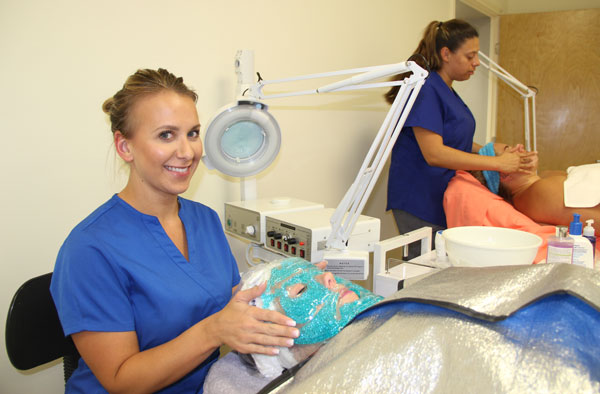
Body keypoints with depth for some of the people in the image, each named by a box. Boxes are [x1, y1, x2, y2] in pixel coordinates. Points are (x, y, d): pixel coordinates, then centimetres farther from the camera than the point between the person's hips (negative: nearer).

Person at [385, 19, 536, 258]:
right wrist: (497, 163, -20)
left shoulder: (447, 92, 15)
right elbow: (434, 153, -22)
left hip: (443, 200, 9)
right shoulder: (425, 90, -14)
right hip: (419, 204, -9)